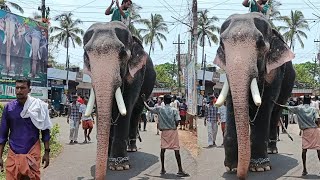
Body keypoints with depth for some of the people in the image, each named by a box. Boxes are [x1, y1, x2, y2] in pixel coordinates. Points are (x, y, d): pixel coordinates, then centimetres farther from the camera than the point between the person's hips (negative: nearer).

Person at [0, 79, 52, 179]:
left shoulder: (38, 106, -2)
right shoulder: (9, 107, 1)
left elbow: (45, 130, 3)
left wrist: (47, 152, 0)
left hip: (32, 152, -1)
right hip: (13, 153, 1)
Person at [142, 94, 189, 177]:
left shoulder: (159, 109, -1)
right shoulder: (174, 110, -3)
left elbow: (149, 108, 9)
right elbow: (177, 122, -10)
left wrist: (144, 101, 24)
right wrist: (174, 127, 10)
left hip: (164, 131, 2)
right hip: (173, 131, -2)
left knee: (162, 150, 12)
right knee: (177, 150, -3)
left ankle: (162, 169, 16)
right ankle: (180, 170, -5)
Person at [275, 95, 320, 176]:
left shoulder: (299, 108, 6)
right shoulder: (313, 109, 6)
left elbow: (286, 107, 7)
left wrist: (276, 104, 16)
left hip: (306, 131, 0)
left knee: (304, 149, 3)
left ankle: (305, 169, 1)